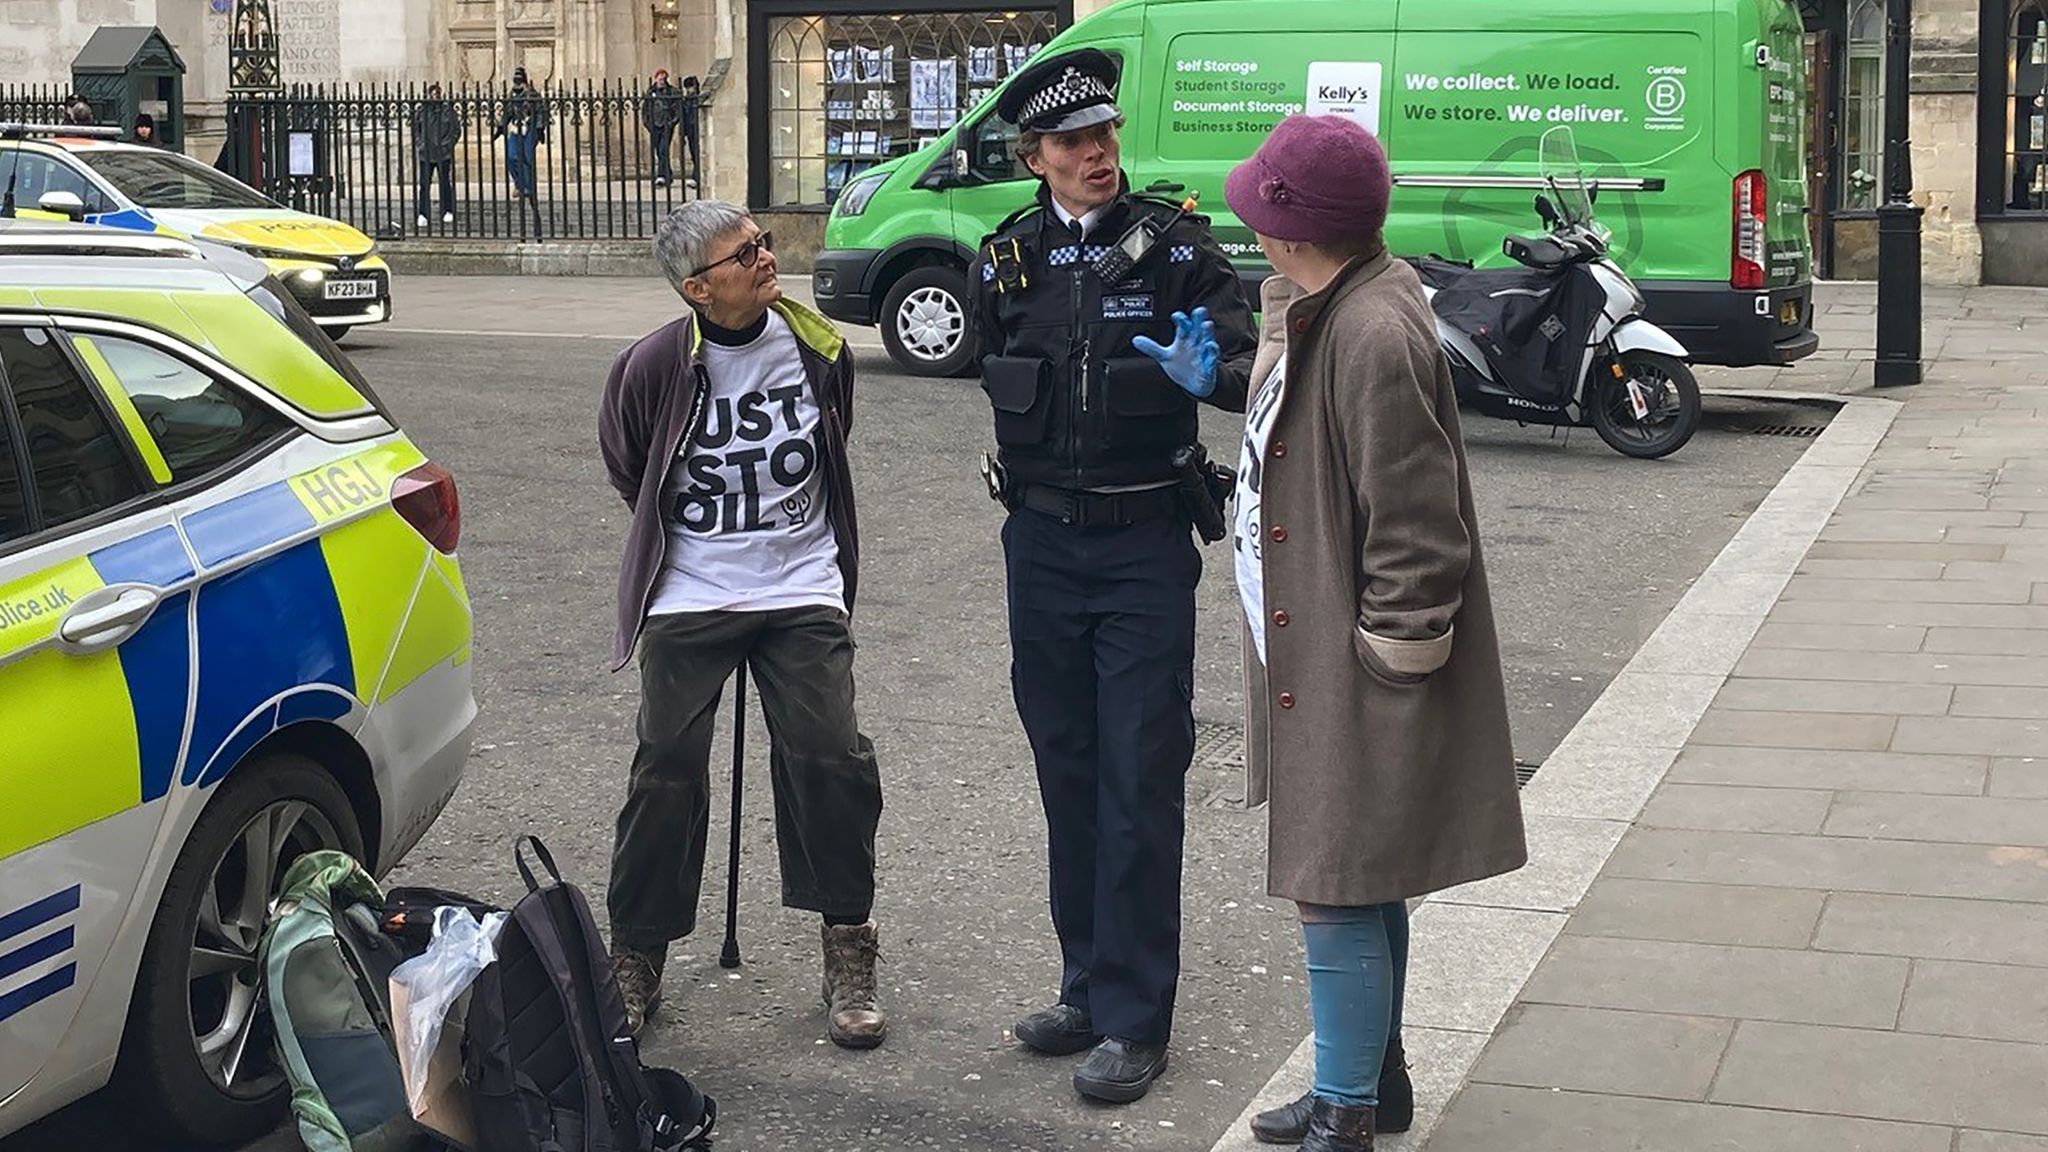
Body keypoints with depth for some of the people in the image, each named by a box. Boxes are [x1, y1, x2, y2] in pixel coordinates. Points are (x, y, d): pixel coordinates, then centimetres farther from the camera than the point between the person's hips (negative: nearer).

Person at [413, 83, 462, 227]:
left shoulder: (447, 110, 0)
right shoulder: (421, 111, 3)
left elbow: (456, 130, 3)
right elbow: (415, 130, 10)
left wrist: (447, 145, -5)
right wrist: (420, 145, -1)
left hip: (443, 154, -1)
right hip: (425, 154, 1)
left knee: (445, 183, 5)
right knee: (424, 184, 0)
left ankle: (447, 212, 16)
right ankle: (422, 214, 3)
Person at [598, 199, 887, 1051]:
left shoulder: (818, 349, 0)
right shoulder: (654, 368, -9)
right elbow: (627, 470, 12)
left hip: (803, 591, 1)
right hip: (687, 602, -1)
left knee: (829, 757, -8)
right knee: (668, 769, -2)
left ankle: (848, 952, 7)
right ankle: (635, 957, 14)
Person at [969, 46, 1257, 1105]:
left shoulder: (1175, 243, -6)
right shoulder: (1006, 259, 4)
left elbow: (1246, 368, -12)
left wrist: (1208, 373, -32)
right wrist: (1032, 473, 13)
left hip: (1146, 546, -4)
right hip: (1042, 543, 4)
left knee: (1140, 780, -4)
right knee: (1068, 772, 12)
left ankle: (1135, 1020, 2)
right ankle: (1086, 986, 24)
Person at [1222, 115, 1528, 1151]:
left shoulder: (1373, 336, -22)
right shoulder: (1322, 314, 9)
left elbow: (1415, 525, -22)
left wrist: (1383, 664, -18)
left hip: (1358, 676, -10)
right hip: (1316, 666, 10)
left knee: (1336, 896, -2)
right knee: (1363, 887, 21)